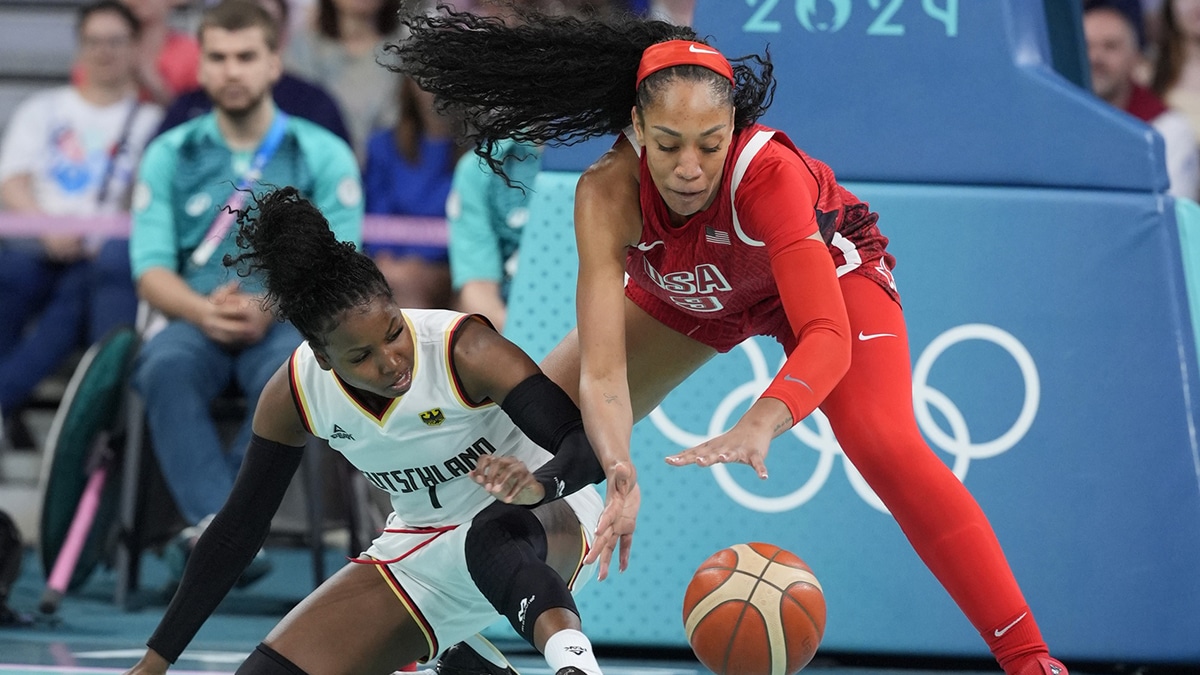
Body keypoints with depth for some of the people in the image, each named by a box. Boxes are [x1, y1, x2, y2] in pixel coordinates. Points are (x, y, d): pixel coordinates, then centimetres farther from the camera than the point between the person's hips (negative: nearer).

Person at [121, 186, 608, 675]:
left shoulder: (466, 350, -27)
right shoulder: (293, 394, -14)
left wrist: (536, 485, -55)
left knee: (495, 534, -41)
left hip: (550, 521, -6)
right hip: (420, 556, 6)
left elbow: (588, 444, -31)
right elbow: (237, 530, -3)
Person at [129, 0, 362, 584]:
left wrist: (267, 310, -20)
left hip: (286, 324, -1)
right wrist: (205, 311, -18)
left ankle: (208, 526, -37)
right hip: (195, 323, 1)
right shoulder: (171, 155, 13)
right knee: (165, 368, -35)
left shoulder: (324, 156, 9)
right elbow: (151, 268, 4)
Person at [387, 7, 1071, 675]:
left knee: (887, 448, -27)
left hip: (824, 266, -3)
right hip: (680, 291, 3)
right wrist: (620, 472, -60)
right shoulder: (608, 194, -35)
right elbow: (601, 366, -41)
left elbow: (827, 336, -49)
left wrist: (760, 425, -67)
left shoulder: (767, 170, -41)